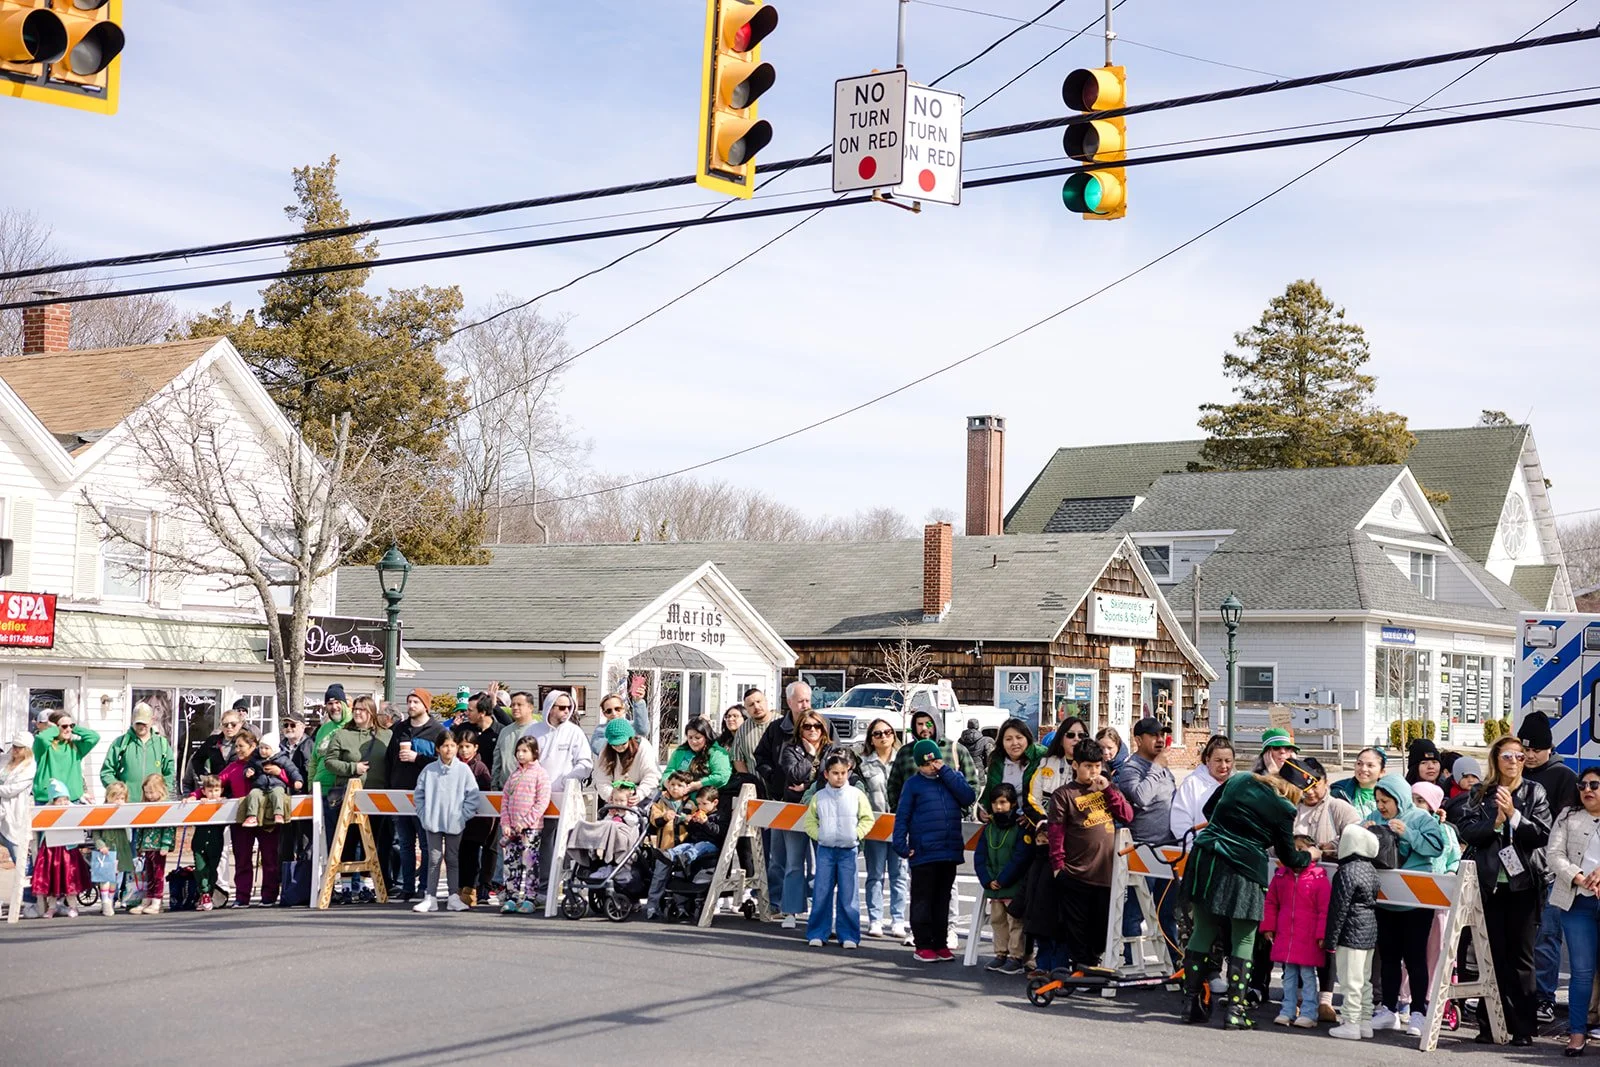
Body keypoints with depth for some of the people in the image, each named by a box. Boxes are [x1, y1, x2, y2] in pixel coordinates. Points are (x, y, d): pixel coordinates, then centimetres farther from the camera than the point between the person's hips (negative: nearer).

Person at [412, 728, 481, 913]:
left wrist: (463, 816, -7)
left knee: (453, 859, 9)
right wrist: (423, 814, 0)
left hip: (455, 823, 0)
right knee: (434, 858, 1)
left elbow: (472, 795, -2)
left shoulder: (463, 769, -2)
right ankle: (430, 897, 5)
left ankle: (454, 897, 14)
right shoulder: (429, 770, 0)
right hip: (432, 822, 0)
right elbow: (418, 794, 7)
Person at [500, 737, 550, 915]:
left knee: (529, 863, -3)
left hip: (531, 827, -6)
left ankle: (528, 899, 2)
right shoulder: (514, 774, 14)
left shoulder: (540, 773, -3)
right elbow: (505, 800, 13)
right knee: (510, 863, 6)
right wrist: (505, 824, 0)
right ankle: (511, 898, 11)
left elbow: (542, 802, -10)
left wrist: (526, 822, -14)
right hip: (511, 828, 6)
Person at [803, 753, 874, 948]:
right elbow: (810, 821, 12)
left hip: (848, 850, -1)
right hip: (825, 849, 1)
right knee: (821, 894, 1)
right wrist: (818, 835, -3)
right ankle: (817, 934, 9)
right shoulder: (819, 796, 4)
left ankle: (848, 935, 8)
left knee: (848, 895, 1)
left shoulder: (857, 795, 1)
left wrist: (856, 834, -6)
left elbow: (867, 819, 6)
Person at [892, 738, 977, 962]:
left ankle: (940, 943, 19)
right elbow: (902, 816, -1)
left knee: (942, 899, 12)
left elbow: (969, 798, -7)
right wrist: (901, 844, -12)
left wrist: (945, 771, -8)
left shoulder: (952, 779, 10)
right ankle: (923, 945, 7)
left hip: (950, 851, 4)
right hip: (923, 853, -4)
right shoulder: (913, 785, 1)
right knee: (922, 899, 1)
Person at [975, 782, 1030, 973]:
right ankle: (1001, 954, 23)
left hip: (1015, 887, -7)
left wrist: (1002, 880, -14)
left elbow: (1020, 858, -15)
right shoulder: (988, 829, 10)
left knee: (1015, 921, -2)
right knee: (997, 920, 13)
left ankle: (1016, 957, 3)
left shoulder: (1021, 828, -9)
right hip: (993, 886, 7)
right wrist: (987, 880, -5)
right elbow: (980, 857, 9)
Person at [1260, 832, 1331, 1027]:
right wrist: (1268, 927, 11)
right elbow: (1271, 902, 15)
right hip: (1285, 936, 5)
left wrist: (1322, 935, -11)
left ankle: (1308, 1013, 6)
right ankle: (1288, 1011, 17)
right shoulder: (1281, 875, 7)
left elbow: (1325, 910, -8)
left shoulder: (1319, 878, -8)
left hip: (1308, 939, -5)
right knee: (1289, 975, 11)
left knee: (1307, 975, 1)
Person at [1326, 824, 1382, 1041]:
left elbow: (1339, 909, -17)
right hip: (1370, 933, 9)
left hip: (1351, 933, -9)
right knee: (1364, 980, 15)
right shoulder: (1370, 869, 11)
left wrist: (1330, 939, -12)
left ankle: (1351, 1023, -3)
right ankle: (1365, 1022, 19)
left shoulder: (1347, 872, -16)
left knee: (1351, 981, -5)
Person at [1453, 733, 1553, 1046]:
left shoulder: (1534, 792, 3)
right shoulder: (1481, 793, 5)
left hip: (1523, 883, -1)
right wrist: (1495, 822, -16)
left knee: (1521, 956, 4)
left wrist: (1513, 814, -15)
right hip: (1490, 884, 1)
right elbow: (1466, 831, -3)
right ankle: (1489, 1025, 9)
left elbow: (1543, 834, -5)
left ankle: (1522, 1029, 8)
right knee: (1492, 955, 4)